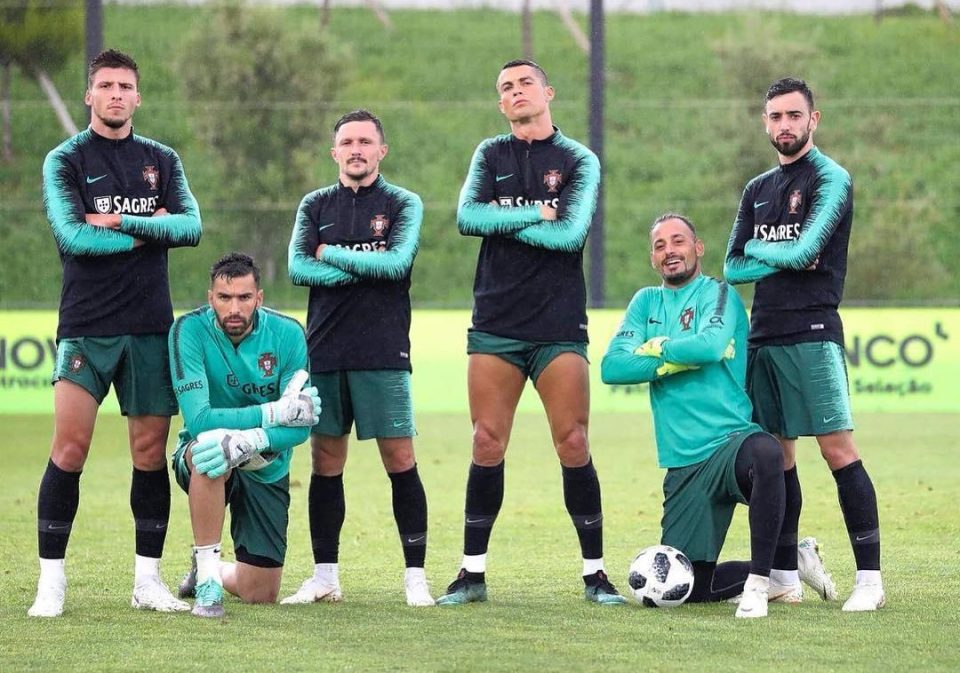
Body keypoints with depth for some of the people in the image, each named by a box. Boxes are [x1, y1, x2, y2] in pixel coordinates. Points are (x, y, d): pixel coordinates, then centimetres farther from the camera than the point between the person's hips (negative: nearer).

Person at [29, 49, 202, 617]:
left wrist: (121, 221, -13)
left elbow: (192, 226, -3)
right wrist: (150, 230, -7)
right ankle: (52, 580, -5)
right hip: (86, 328, -3)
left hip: (151, 326, 3)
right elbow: (73, 235, -12)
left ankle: (148, 578, 11)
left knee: (151, 450, 3)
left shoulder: (162, 160, 12)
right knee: (70, 448, -10)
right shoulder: (66, 160, 2)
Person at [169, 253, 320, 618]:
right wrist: (277, 412, -30)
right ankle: (206, 579, -27)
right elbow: (198, 419, -28)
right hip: (202, 461, -3)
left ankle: (214, 571, 37)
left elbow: (300, 426, -19)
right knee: (208, 446, -41)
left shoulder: (287, 334, -13)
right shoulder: (190, 330, -19)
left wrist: (248, 442, -38)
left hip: (266, 468, 3)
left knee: (261, 595, -1)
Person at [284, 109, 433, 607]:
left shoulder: (403, 204, 5)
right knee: (325, 463, 5)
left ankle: (415, 576, -1)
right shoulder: (315, 205, 12)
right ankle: (324, 577, 12)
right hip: (324, 353, 3)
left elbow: (398, 262, -11)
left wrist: (331, 254, -5)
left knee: (400, 460, -5)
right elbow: (297, 267, -1)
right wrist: (366, 266, -8)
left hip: (384, 355, -3)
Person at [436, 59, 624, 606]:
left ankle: (595, 572, 2)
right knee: (487, 444, 0)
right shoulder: (491, 155, 11)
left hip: (559, 327, -2)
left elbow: (570, 233, -11)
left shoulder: (579, 160, 3)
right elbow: (467, 217, -5)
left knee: (573, 444, -6)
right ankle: (473, 572, 7)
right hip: (495, 325, 2)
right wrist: (536, 214, -10)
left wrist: (501, 222, -7)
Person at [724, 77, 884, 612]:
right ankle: (784, 576, 14)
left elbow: (803, 249, -14)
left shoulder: (831, 179, -3)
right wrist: (784, 260, -4)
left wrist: (758, 248, 3)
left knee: (839, 450, -12)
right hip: (764, 337, 7)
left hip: (811, 333, -7)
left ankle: (870, 578, -13)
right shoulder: (758, 190, 19)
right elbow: (733, 267, 13)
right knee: (776, 456, 8)